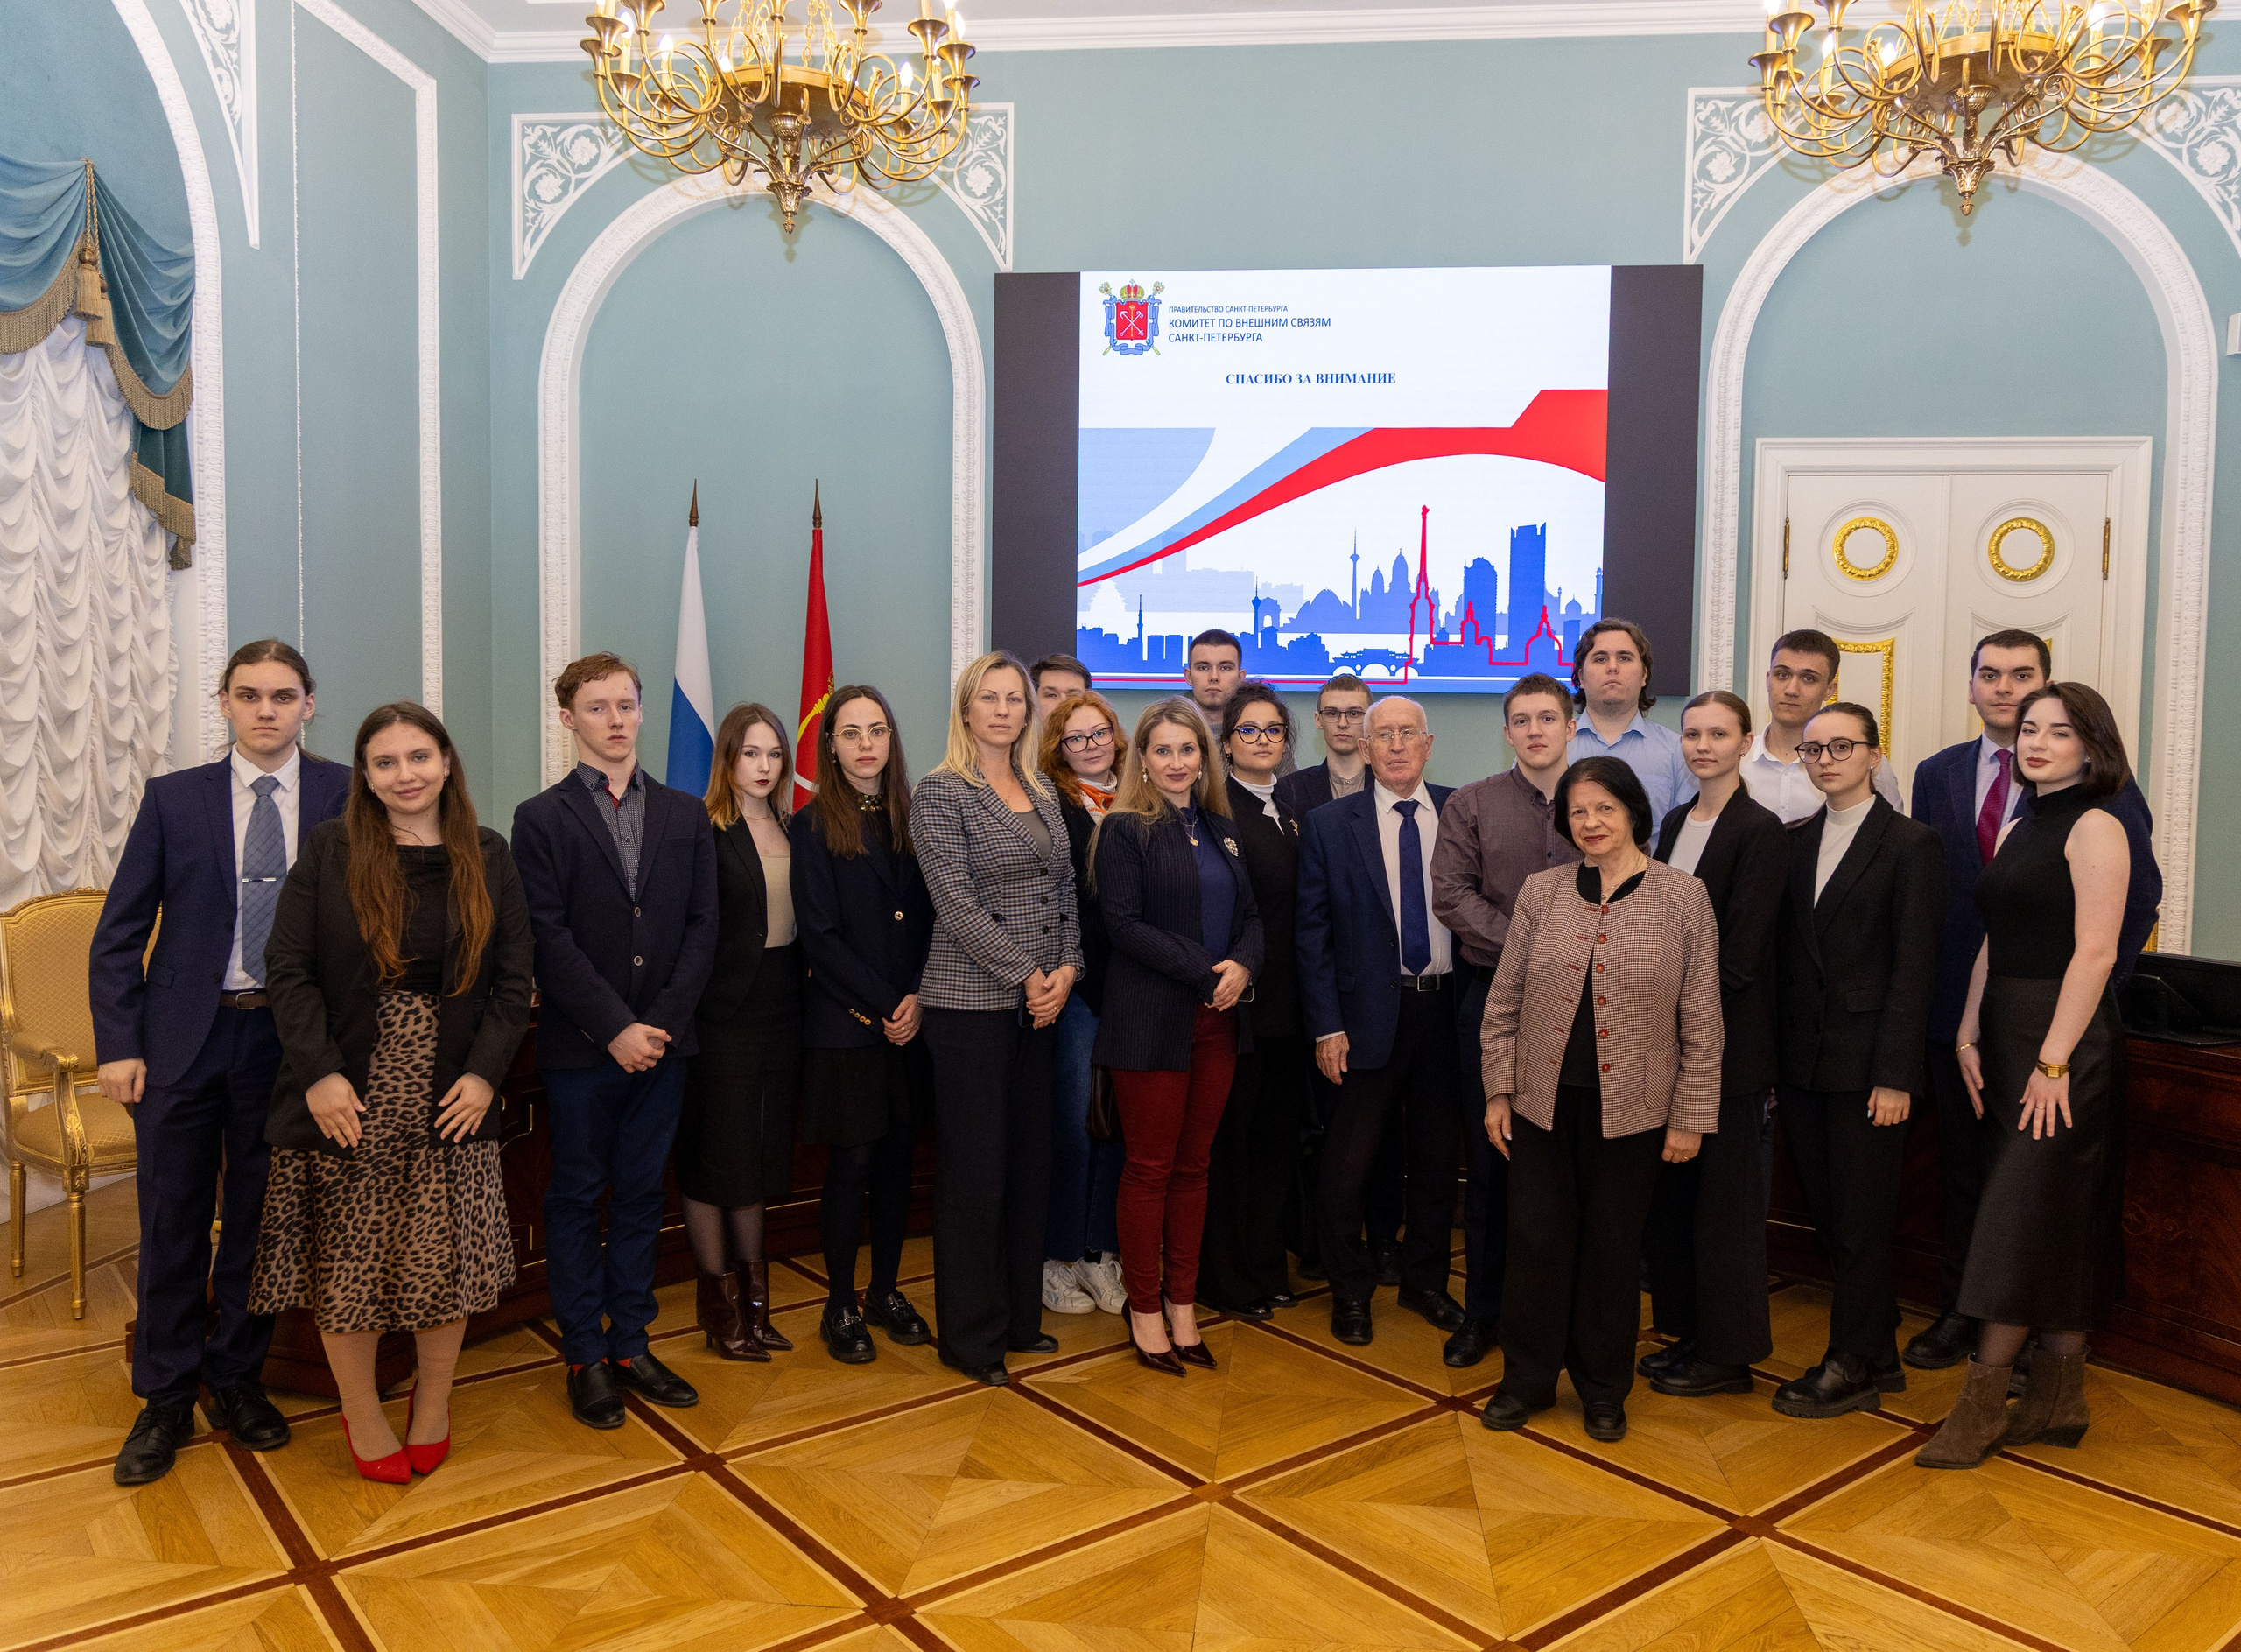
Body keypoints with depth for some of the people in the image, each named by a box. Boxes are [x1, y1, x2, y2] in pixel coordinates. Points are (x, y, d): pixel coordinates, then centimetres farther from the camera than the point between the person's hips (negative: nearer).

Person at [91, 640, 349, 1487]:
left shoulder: (343, 795, -1)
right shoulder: (174, 797, 3)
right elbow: (119, 933, 3)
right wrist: (118, 1043, -4)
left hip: (287, 1039, 0)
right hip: (183, 1036, 1)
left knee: (259, 1220, 11)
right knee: (173, 1223, 9)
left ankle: (236, 1378, 29)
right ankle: (166, 1398, 25)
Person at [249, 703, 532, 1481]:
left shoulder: (486, 857, 3)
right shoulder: (329, 850, -1)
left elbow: (513, 978, 3)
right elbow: (288, 968, -4)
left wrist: (484, 1071, -9)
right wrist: (320, 1071, -14)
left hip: (450, 1097, 1)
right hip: (347, 1098, -1)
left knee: (445, 1259, 7)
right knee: (346, 1264, 7)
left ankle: (433, 1404, 28)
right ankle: (361, 1415, 26)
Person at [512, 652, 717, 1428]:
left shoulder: (686, 814, 8)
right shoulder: (542, 818, -1)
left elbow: (701, 927, 3)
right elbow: (550, 937, -8)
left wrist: (663, 1022, -8)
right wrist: (614, 1028, -15)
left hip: (662, 1042, 3)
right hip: (580, 1045, -3)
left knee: (641, 1196, 11)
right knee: (577, 1199, 7)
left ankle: (631, 1344, 22)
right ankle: (586, 1356, 17)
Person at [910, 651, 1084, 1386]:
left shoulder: (1042, 793, 13)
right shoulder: (939, 793, -7)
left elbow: (1065, 890, 13)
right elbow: (956, 904, -14)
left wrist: (1066, 968, -3)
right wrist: (1027, 976, -14)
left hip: (1041, 1002, 6)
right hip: (970, 1004, -6)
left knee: (1031, 1160, 11)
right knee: (974, 1168, 1)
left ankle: (1020, 1317, 25)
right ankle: (970, 1336, 14)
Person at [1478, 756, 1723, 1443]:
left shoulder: (1684, 897, -3)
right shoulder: (1541, 892, 2)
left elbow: (1701, 1018, -1)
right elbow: (1503, 1002, 7)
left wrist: (1691, 1116, -3)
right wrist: (1499, 1091, 4)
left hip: (1632, 1109, -1)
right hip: (1544, 1102, 2)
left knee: (1613, 1247, 9)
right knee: (1537, 1239, 7)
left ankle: (1604, 1390, 28)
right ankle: (1527, 1379, 25)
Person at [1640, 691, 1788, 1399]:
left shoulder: (1759, 830, -11)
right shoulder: (1676, 821, 11)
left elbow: (1740, 955, -15)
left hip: (1727, 1042, -7)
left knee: (1723, 1199, 3)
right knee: (1670, 1191, 13)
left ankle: (1729, 1353, 17)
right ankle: (1689, 1333, 26)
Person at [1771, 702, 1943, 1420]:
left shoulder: (1912, 844, -5)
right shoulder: (1795, 841, 11)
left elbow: (1913, 966, -10)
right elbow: (1782, 953, 11)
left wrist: (1893, 1075, -14)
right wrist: (1773, 1052, 5)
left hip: (1865, 1063, -6)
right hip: (1801, 1061, 6)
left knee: (1860, 1219, 3)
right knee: (1830, 1216, 12)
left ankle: (1851, 1369, 16)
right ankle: (1879, 1356, 26)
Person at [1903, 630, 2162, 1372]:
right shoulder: (1937, 774, 8)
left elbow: (2140, 887, -6)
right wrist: (1924, 984, 3)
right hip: (1959, 1005, 4)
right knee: (1962, 1169, 13)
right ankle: (1960, 1313, 26)